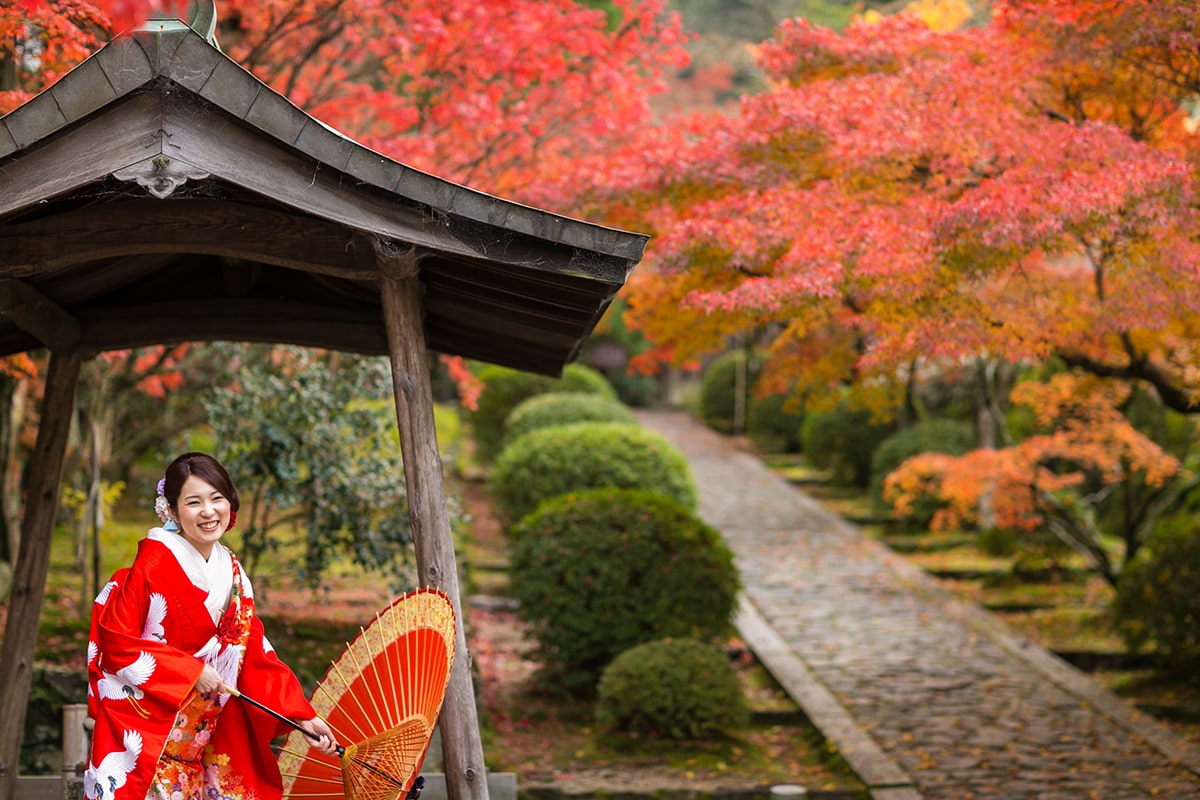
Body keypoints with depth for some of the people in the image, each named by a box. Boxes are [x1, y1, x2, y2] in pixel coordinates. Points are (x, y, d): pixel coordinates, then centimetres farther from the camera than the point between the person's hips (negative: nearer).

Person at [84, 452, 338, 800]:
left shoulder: (232, 573, 7)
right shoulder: (152, 565, -12)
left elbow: (255, 654, 7)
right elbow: (116, 641, -14)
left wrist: (303, 716, 1)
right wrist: (190, 671, -16)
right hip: (144, 730, -6)